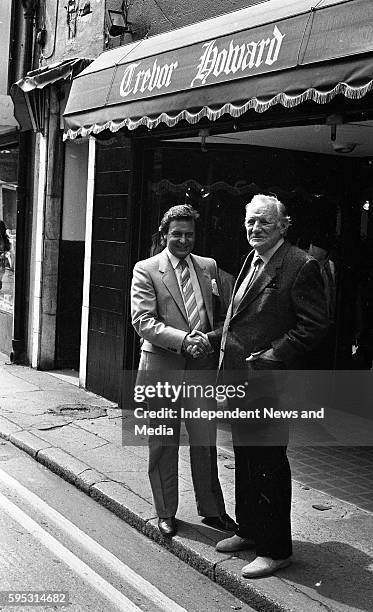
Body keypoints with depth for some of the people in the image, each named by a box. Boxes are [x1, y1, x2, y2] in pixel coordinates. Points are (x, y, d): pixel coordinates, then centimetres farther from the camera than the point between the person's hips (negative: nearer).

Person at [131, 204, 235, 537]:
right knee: (163, 444, 9)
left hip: (201, 366, 3)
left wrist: (212, 342, -4)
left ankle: (211, 509, 27)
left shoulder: (209, 267, 9)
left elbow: (219, 314, 16)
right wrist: (184, 339, -24)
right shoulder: (145, 270, -3)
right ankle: (166, 513, 25)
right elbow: (143, 322, -13)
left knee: (205, 442, 10)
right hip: (162, 367, -3)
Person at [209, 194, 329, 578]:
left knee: (268, 464, 1)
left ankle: (275, 549, 15)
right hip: (239, 376, 9)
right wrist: (213, 338, 10)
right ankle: (250, 530, 35)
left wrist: (273, 356, -20)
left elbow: (314, 325, -16)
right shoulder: (252, 262, 14)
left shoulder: (300, 266, -12)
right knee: (245, 459, 19)